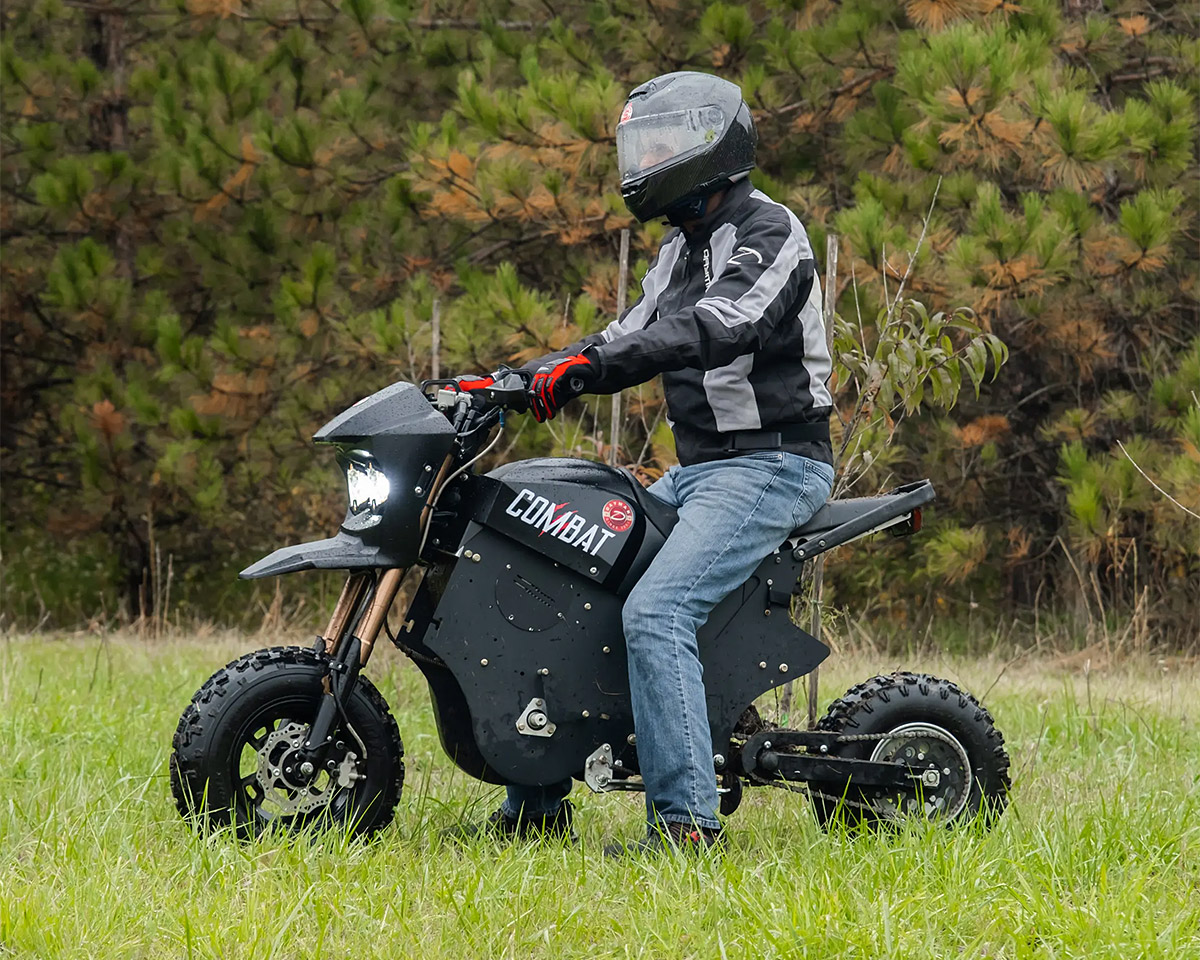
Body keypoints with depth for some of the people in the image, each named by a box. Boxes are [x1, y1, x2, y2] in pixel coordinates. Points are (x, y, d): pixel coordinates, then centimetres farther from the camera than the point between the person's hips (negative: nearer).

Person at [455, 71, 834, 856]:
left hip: (771, 465, -10)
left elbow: (717, 329, -29)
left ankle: (686, 820, -28)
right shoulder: (683, 250, 18)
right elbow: (633, 337, 20)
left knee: (655, 612, -27)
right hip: (697, 469, 10)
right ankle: (538, 804, 11)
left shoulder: (767, 231, -12)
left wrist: (589, 362, -38)